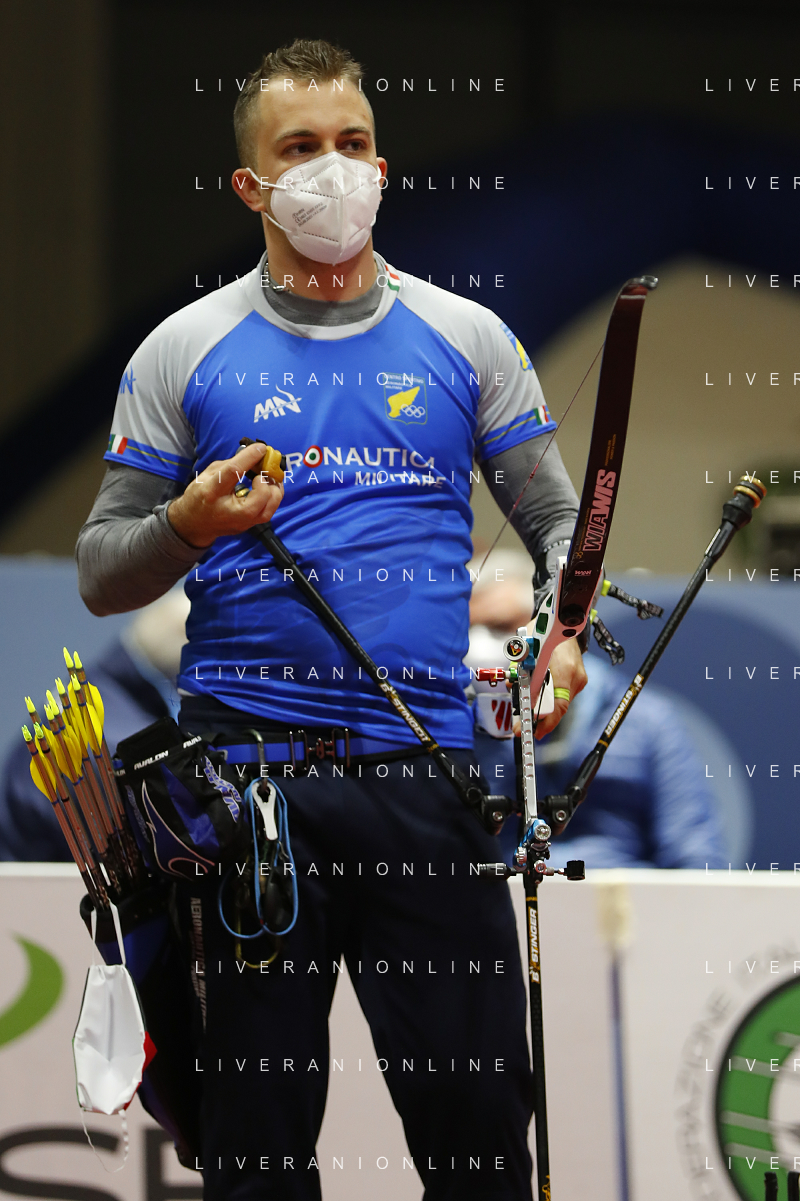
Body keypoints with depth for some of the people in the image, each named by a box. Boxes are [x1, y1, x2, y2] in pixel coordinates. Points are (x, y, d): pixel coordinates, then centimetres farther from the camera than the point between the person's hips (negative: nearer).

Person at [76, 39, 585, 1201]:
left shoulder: (466, 339, 12)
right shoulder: (185, 350, 8)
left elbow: (556, 519, 14)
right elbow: (101, 573, 10)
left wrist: (564, 635, -7)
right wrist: (188, 526, -12)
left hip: (426, 772, 1)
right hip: (247, 768, -1)